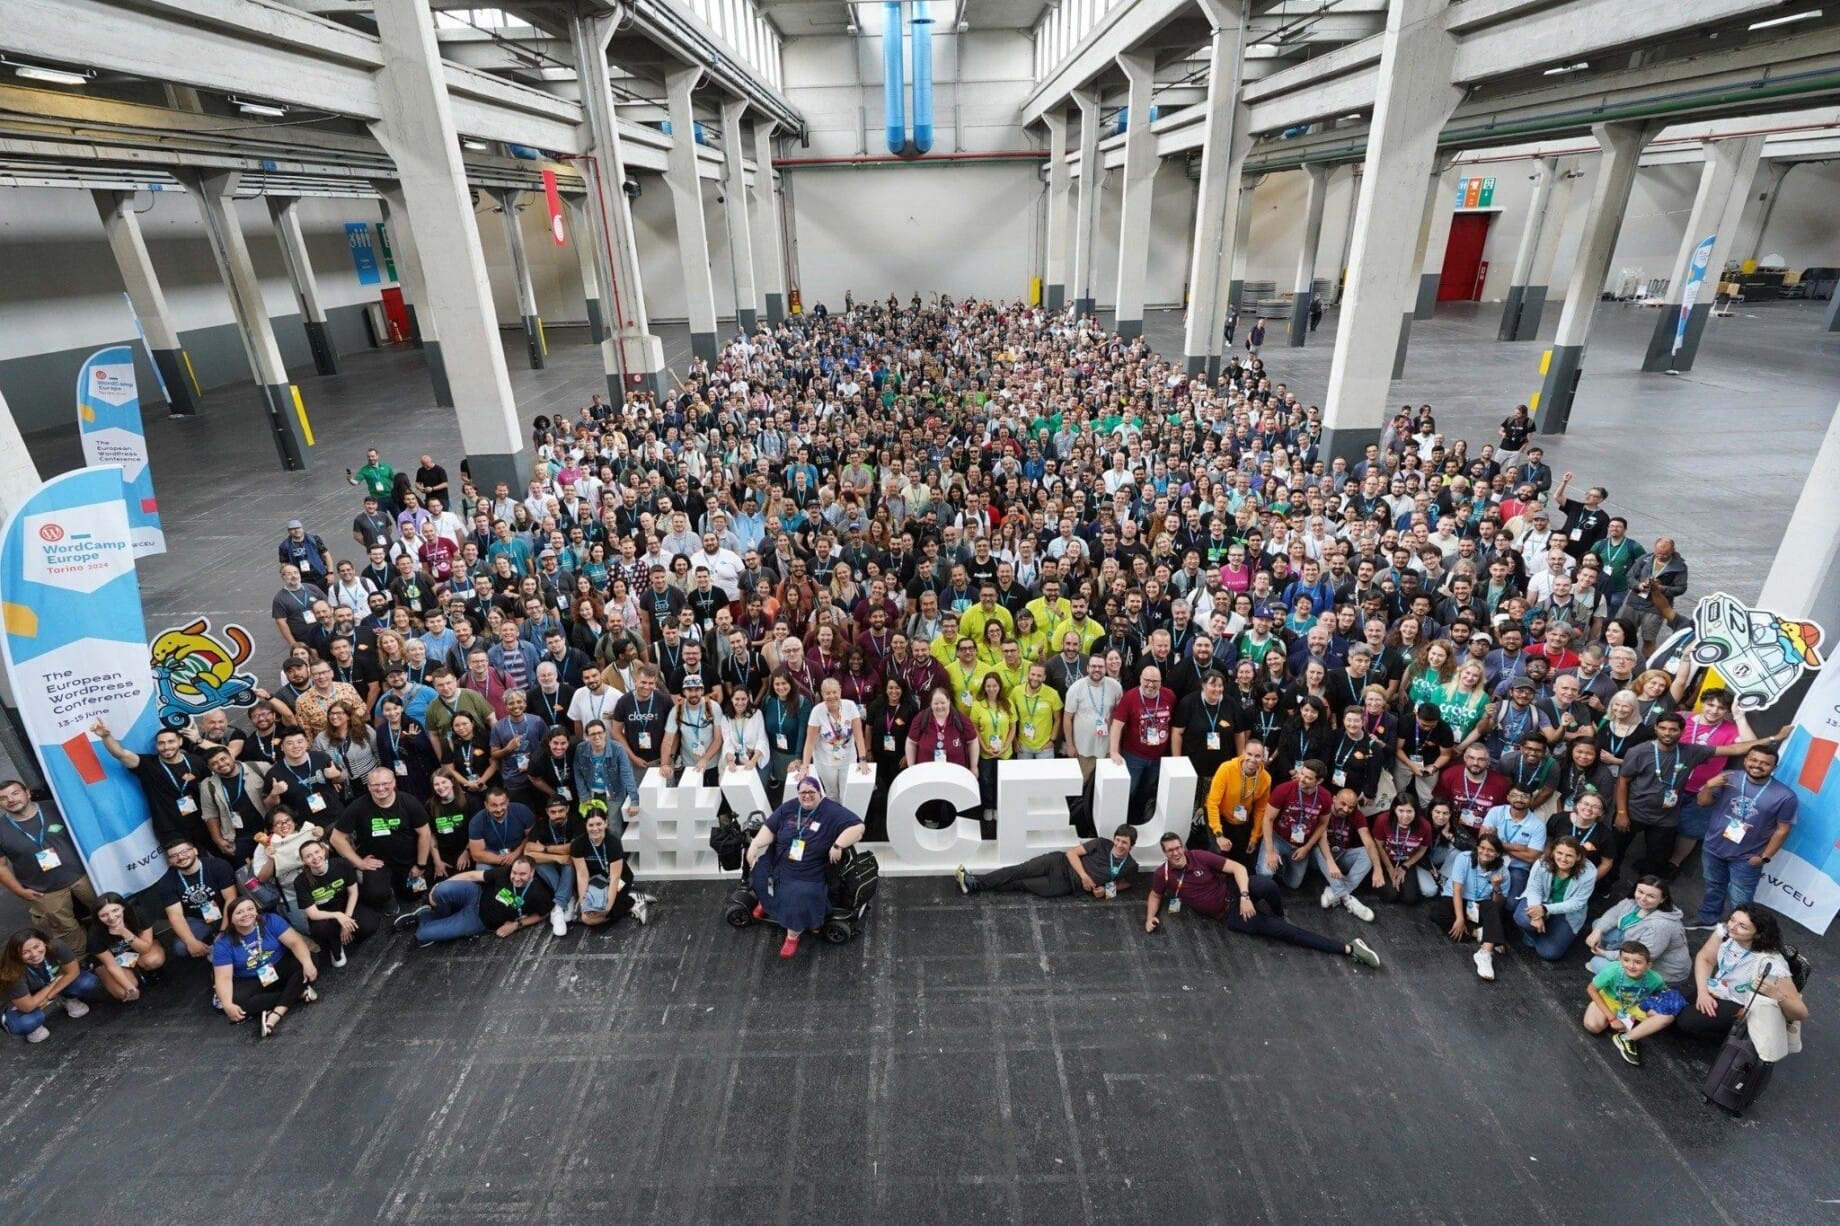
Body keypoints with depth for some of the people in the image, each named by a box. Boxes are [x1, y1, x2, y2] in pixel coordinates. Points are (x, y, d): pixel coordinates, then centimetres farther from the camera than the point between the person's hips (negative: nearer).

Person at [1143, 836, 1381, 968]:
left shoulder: (1200, 857, -11)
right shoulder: (1162, 874, -7)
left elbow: (1237, 867, -12)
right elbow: (1155, 896, 13)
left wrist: (1245, 896, -26)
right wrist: (1150, 917, -7)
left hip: (1233, 891, -1)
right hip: (1227, 915, 1)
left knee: (1267, 885, -35)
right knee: (1279, 930, -14)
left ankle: (1280, 914, 3)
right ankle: (1348, 948, -11)